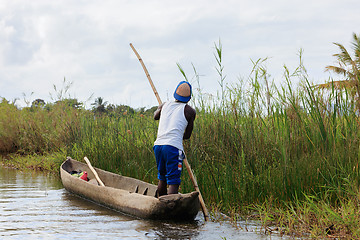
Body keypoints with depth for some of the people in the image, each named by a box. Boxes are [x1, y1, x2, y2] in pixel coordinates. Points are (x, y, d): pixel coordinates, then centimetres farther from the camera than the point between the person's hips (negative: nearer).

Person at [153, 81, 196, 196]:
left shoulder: (165, 105, 16)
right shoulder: (190, 111, 4)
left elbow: (155, 116, 39)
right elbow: (187, 135, 13)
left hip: (158, 145, 5)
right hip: (173, 147, -5)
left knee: (162, 178, 21)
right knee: (173, 182, -7)